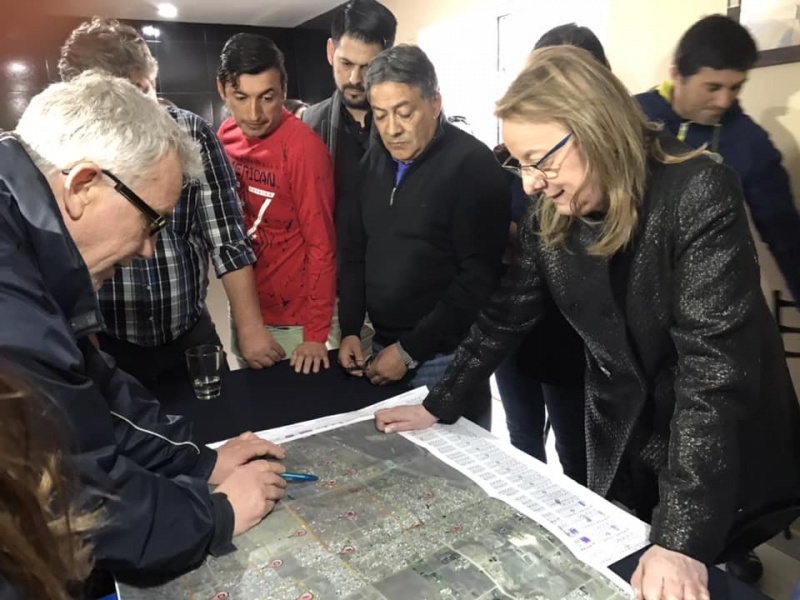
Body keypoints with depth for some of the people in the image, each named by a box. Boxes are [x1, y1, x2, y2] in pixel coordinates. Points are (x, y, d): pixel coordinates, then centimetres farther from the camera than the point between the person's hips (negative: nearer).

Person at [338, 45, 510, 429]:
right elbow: (355, 250, 13)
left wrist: (411, 350, -17)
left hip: (445, 356, -6)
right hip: (383, 347, 6)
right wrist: (349, 330, 2)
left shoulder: (472, 165, -14)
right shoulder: (375, 160, 7)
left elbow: (480, 278, -19)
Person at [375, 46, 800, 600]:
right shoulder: (548, 220, -8)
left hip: (731, 460, -4)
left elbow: (715, 361, -31)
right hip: (621, 449, 5)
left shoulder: (699, 195, -25)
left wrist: (683, 536, -34)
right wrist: (440, 405, 1)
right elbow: (505, 316, 1)